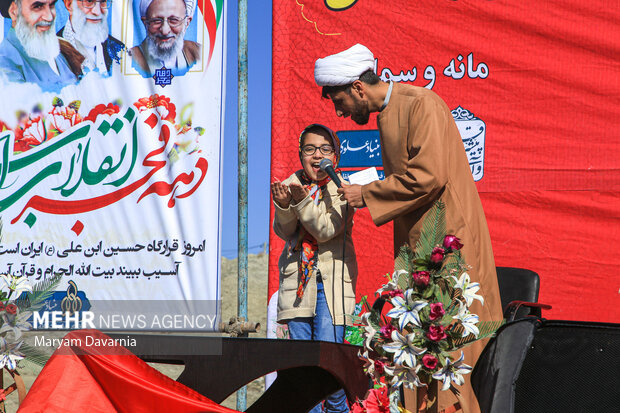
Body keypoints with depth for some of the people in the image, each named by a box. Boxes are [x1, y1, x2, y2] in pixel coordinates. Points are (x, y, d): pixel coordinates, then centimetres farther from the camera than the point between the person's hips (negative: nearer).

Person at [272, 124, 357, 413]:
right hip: (298, 277, 3)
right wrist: (284, 205, -20)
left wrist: (302, 200, -25)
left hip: (333, 278, -3)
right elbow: (284, 231, -1)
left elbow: (327, 230, -14)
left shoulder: (342, 188, -2)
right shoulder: (291, 185, 8)